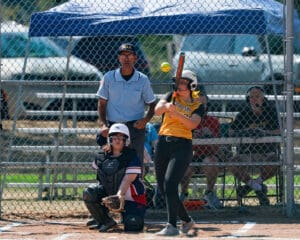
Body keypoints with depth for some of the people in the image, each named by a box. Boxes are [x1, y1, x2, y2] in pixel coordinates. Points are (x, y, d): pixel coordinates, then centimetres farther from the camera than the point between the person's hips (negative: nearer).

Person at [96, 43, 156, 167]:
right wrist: (103, 124, -6)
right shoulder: (109, 77, 4)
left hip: (135, 127, -1)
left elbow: (152, 105, 11)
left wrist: (146, 120, -8)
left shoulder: (143, 80, 3)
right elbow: (102, 103, 8)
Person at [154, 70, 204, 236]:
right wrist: (166, 106, -31)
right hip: (163, 144, 4)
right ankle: (186, 220, 27)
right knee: (163, 188, 8)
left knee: (170, 184, -20)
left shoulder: (197, 105, 5)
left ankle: (172, 226, -22)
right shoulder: (172, 96, 10)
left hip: (182, 146, -4)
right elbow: (157, 110, -8)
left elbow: (192, 124, -13)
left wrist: (176, 114, -27)